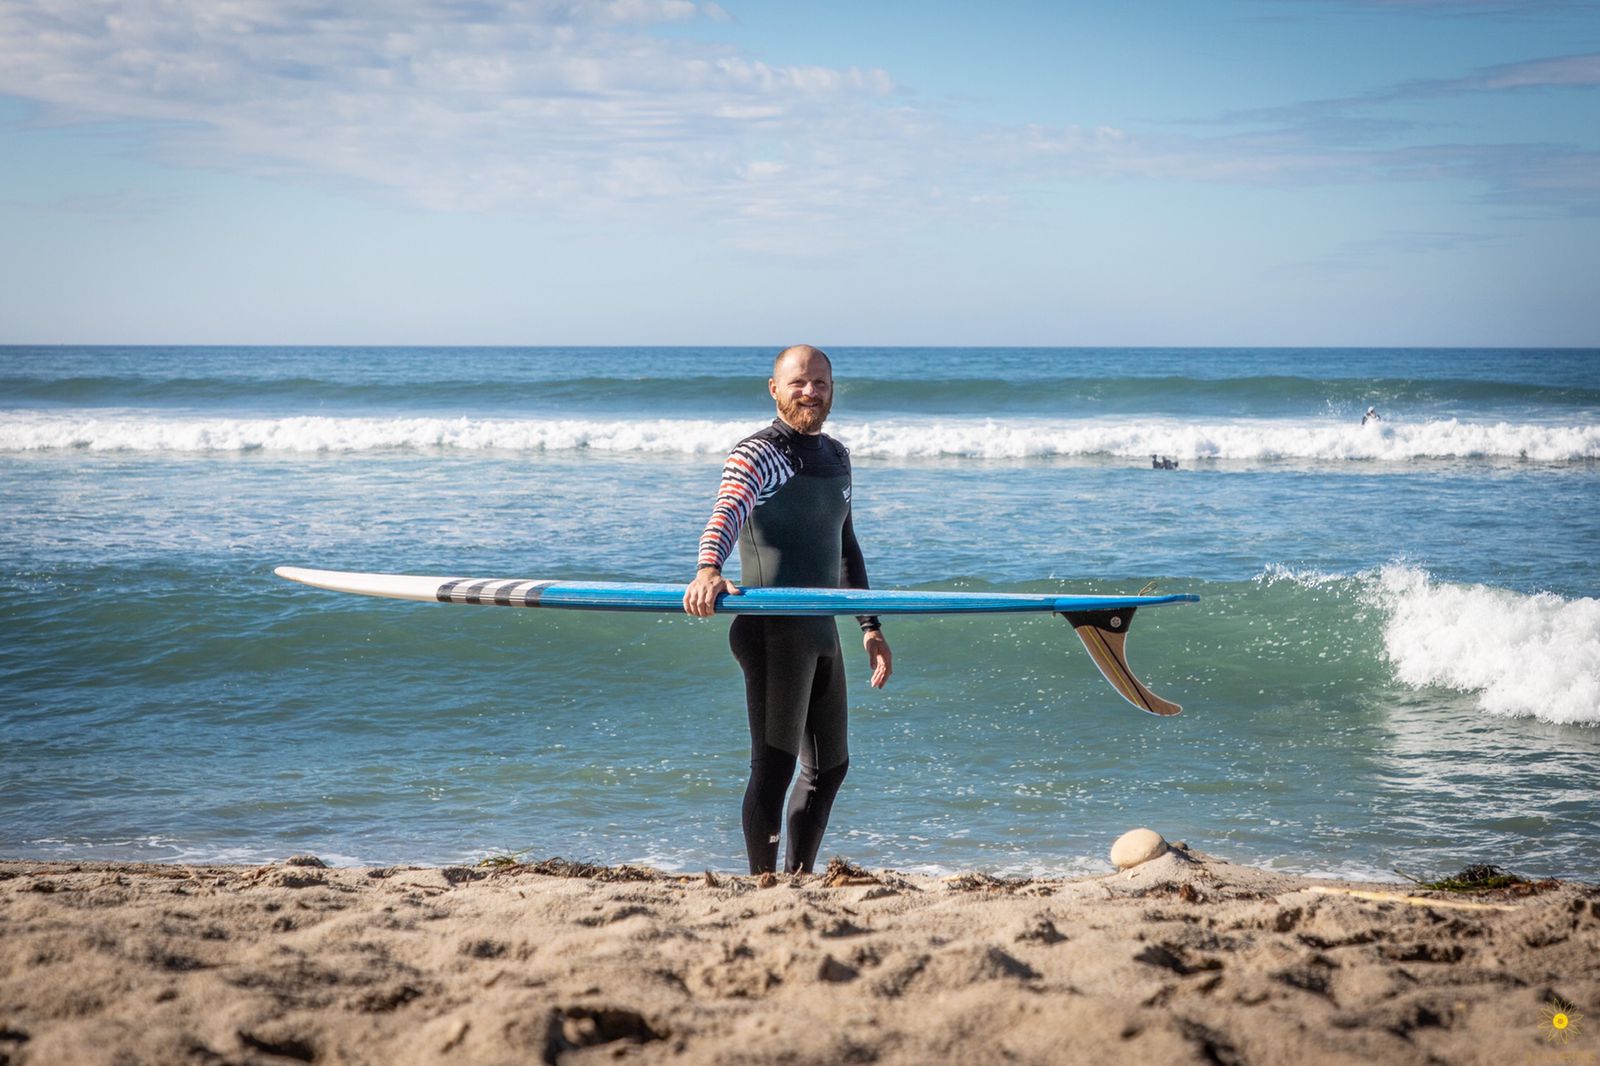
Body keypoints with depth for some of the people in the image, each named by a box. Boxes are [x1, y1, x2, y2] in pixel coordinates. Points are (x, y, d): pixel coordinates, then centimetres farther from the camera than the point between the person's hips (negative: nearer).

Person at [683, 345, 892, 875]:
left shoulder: (836, 456, 17)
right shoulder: (757, 454, -9)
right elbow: (727, 511, -29)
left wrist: (870, 626, 22)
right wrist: (708, 569, -50)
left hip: (822, 632, 9)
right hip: (773, 629, -9)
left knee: (829, 765, 14)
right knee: (775, 763, -8)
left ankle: (799, 879, 22)